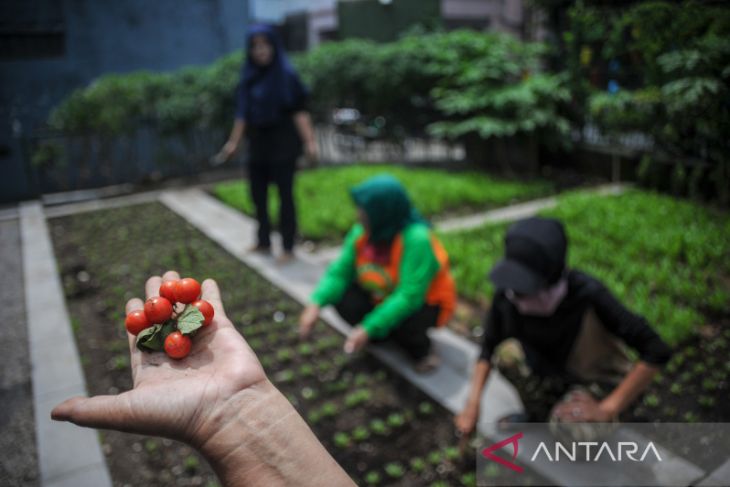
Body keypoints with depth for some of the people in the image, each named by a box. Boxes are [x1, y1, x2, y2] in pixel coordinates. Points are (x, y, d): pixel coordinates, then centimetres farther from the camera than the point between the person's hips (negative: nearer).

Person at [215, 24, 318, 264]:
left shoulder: (285, 75, -7)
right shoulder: (249, 77, 8)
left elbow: (298, 111, -12)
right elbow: (242, 113, 13)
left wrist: (309, 141, -20)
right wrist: (233, 142, 14)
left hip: (283, 145, -6)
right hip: (258, 145, 6)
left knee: (285, 195, -2)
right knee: (257, 194, 12)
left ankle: (288, 248, 8)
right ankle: (264, 242, 26)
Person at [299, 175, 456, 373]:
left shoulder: (416, 238, -32)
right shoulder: (362, 232, -15)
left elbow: (409, 297, -36)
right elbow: (340, 272, -13)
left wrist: (369, 328, -40)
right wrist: (317, 303, -31)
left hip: (423, 302, -5)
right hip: (382, 295, 6)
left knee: (399, 320, -34)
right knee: (344, 300, -17)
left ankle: (420, 349, 2)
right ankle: (384, 335, 10)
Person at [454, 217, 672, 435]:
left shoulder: (589, 296, -35)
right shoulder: (508, 294, -23)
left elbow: (656, 351, -30)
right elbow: (489, 347, -8)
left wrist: (607, 409, -29)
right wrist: (472, 405, -17)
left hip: (595, 380, -3)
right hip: (549, 370, 4)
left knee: (567, 422, -33)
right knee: (506, 356, -25)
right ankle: (539, 415, 5)